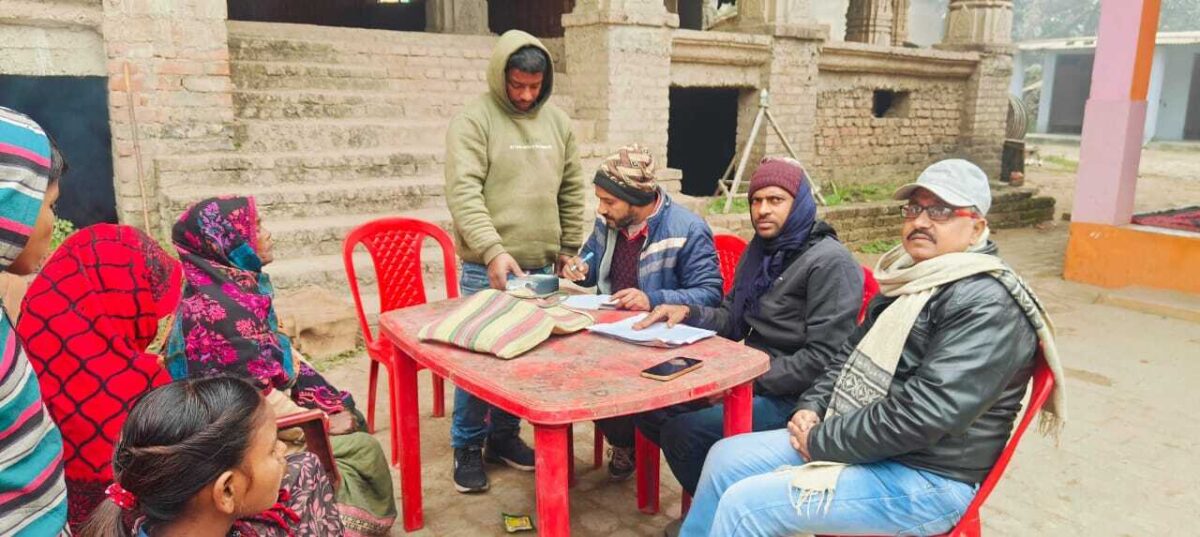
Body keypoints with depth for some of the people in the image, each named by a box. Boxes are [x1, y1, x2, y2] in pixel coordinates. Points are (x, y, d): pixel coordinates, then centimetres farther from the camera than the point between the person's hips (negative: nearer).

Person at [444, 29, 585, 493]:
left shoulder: (557, 121, 9)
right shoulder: (473, 120, -8)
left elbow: (572, 191, 15)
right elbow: (463, 192, -18)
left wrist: (569, 249, 12)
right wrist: (492, 251, -28)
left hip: (540, 265, 5)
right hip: (488, 268, -5)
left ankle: (504, 436, 30)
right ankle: (467, 447, 19)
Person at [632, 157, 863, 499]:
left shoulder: (829, 262, -15)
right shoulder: (761, 249, 12)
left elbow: (823, 359, -20)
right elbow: (732, 321, 14)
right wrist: (687, 313, -5)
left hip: (791, 397, -9)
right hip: (748, 378, 9)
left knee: (682, 432, -24)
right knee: (651, 404, 1)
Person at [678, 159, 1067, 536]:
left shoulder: (986, 304, -20)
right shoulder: (912, 277, 10)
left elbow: (923, 414, -28)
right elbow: (852, 354, 19)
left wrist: (822, 441, -18)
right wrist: (812, 407, 1)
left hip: (922, 480, -9)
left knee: (744, 505, -18)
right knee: (727, 458, 6)